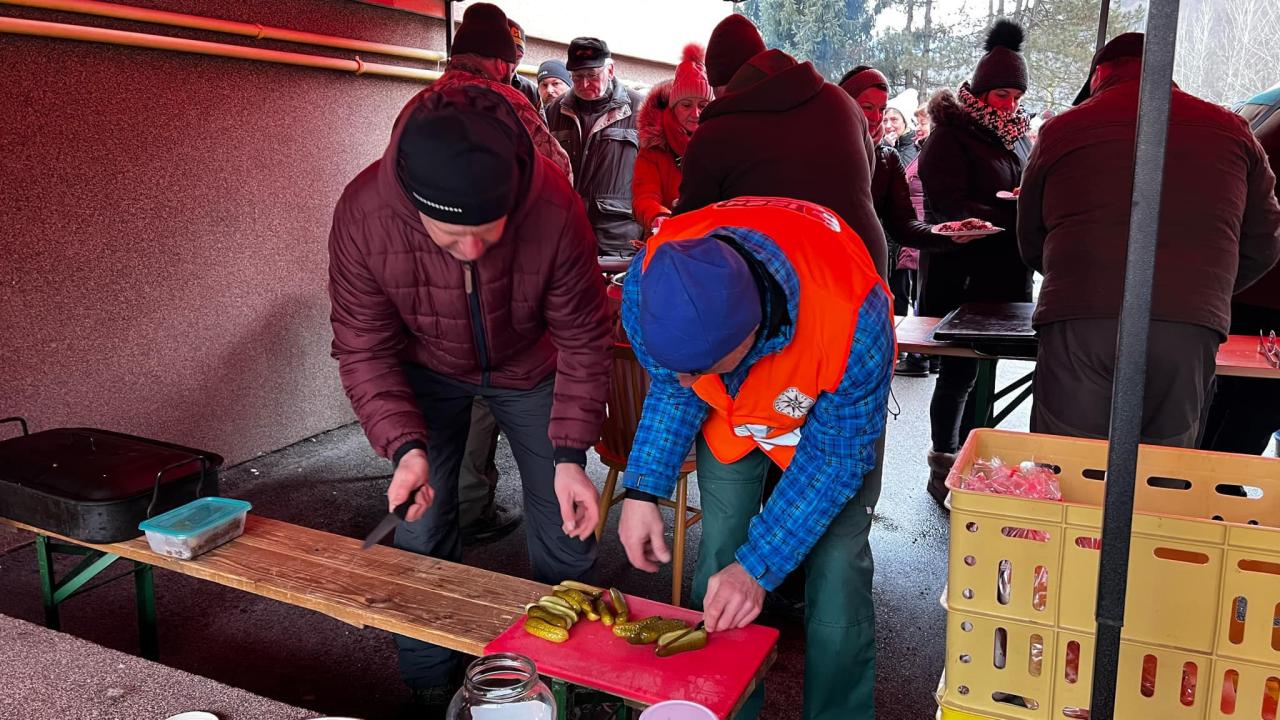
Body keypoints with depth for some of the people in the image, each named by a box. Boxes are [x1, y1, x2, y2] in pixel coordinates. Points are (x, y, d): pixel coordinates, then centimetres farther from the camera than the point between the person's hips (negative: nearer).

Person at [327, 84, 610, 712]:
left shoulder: (554, 208, -35)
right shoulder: (364, 213, -32)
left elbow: (582, 339, -20)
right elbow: (364, 348, -20)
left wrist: (570, 456, -25)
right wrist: (405, 445, -34)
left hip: (528, 365, 0)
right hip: (427, 369, 1)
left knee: (567, 528, 2)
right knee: (419, 532, -2)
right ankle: (429, 693, 23)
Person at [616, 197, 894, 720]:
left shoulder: (853, 320, -43)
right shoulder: (650, 281, -33)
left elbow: (836, 456, -26)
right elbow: (670, 388, -12)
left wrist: (758, 567, -27)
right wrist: (642, 493, -20)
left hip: (839, 411, -2)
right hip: (730, 413, 3)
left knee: (836, 572, -10)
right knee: (718, 559, -1)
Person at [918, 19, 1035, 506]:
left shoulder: (1017, 134, 16)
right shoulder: (951, 135, -7)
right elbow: (951, 206, -17)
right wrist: (1013, 219, -21)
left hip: (1004, 273, 7)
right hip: (958, 273, -7)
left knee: (983, 369, 10)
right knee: (959, 371, -3)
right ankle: (942, 470, 10)